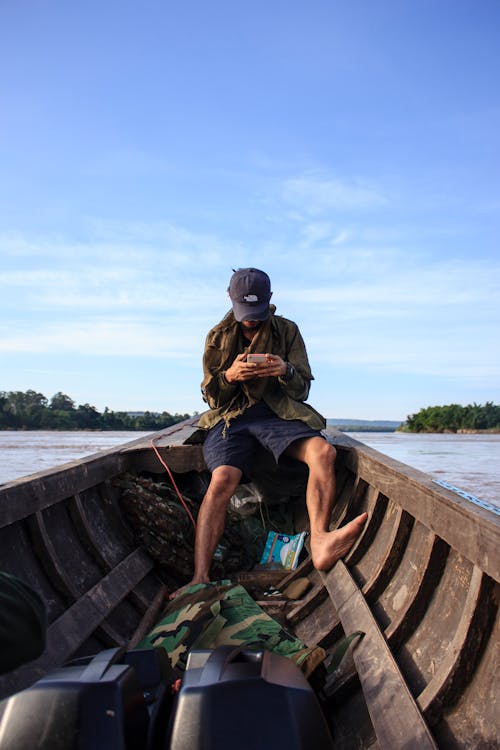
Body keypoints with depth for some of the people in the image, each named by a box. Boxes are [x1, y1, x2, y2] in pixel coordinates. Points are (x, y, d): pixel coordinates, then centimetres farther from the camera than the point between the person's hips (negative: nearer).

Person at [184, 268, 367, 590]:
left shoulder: (287, 331, 10)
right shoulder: (217, 337, 12)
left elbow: (303, 390, 8)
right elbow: (210, 395, 11)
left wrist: (286, 371, -17)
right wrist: (229, 377, -13)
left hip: (277, 412, 1)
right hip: (231, 416, -1)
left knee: (323, 452, -30)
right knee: (222, 479, -29)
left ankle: (320, 540, -42)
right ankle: (200, 578, -37)